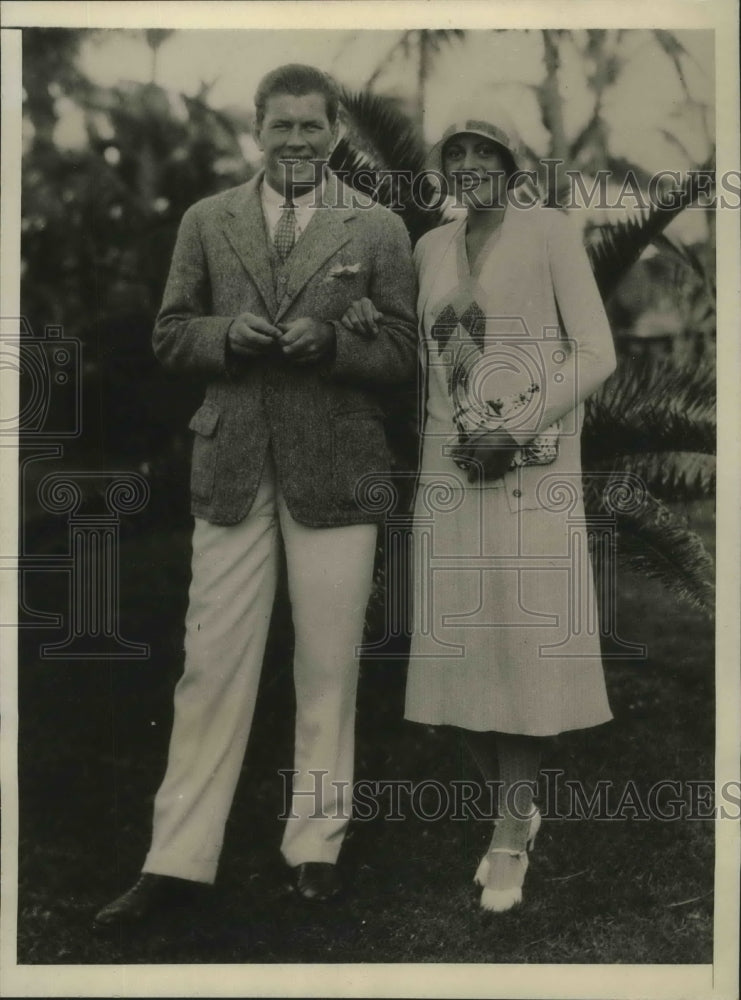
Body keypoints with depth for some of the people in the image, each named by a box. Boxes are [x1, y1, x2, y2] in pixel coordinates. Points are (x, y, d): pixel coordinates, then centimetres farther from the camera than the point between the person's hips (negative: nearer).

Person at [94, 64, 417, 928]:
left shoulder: (378, 231, 5)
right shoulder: (206, 222, 11)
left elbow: (403, 355, 3)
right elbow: (170, 336, 11)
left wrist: (328, 342, -15)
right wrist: (227, 333, -10)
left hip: (333, 472, -1)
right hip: (231, 468, 1)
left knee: (328, 669, 6)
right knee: (212, 665, 2)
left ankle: (315, 849, 21)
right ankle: (176, 861, 11)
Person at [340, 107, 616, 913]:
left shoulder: (550, 232, -3)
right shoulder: (430, 248, 12)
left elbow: (596, 355, -8)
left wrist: (515, 431, -17)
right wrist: (368, 325, -1)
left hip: (531, 471, -5)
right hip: (449, 472, 5)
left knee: (522, 645, -4)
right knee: (460, 651, 4)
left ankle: (508, 840, 10)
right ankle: (515, 810, 24)